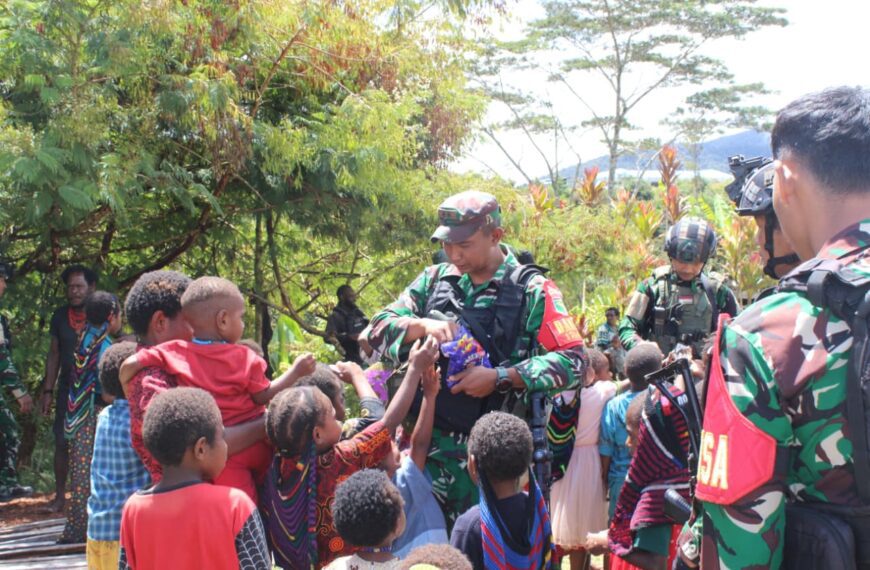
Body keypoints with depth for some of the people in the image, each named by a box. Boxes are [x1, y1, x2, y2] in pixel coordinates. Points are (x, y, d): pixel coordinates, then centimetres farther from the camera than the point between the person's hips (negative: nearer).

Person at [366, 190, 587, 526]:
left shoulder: (532, 290, -3)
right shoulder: (434, 280, 11)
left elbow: (572, 362, -10)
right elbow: (379, 329, 9)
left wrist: (500, 378, -17)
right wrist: (422, 326, -12)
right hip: (430, 441, 4)